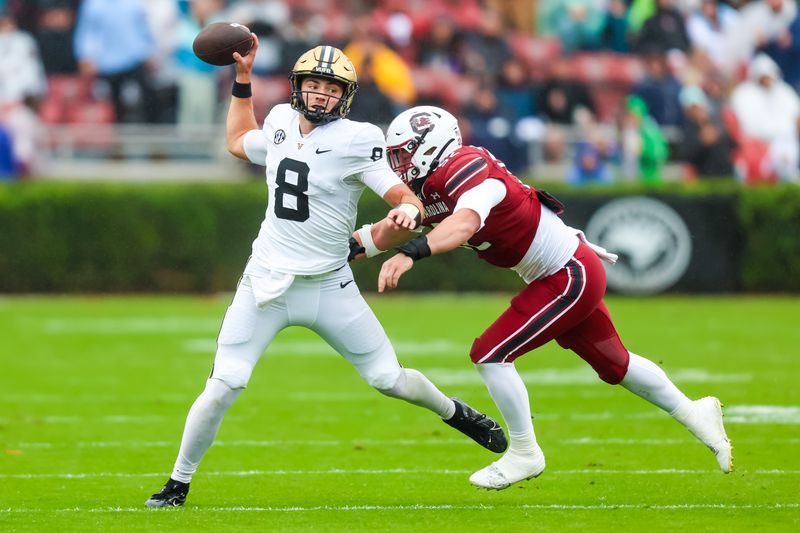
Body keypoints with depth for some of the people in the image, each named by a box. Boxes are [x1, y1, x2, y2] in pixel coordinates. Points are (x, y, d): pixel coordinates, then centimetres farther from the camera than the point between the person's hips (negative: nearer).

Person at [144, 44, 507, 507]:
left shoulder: (356, 140, -12)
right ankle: (179, 482, 6)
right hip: (267, 284, 2)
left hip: (329, 288, -2)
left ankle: (453, 412, 37)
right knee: (222, 389, -9)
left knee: (388, 378, 6)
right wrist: (244, 77, 22)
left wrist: (408, 211, -40)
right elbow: (239, 143, 27)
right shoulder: (281, 123, 4)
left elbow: (406, 196, -17)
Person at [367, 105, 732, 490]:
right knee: (613, 364, 23)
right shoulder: (429, 188, 1)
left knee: (490, 354, -13)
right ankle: (695, 414, 41)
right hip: (565, 275, 10)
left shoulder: (467, 171, -30)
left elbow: (465, 223, -50)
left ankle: (524, 454, 1)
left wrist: (410, 253, -62)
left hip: (571, 277, -10)